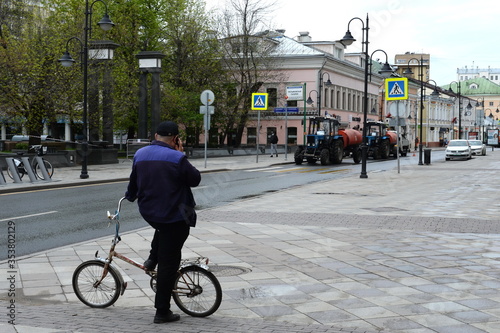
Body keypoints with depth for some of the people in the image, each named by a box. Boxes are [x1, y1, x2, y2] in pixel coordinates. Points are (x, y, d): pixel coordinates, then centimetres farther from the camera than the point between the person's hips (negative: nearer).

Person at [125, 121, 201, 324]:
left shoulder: (140, 154, 2)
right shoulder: (176, 158, -18)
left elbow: (133, 181, 17)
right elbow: (195, 179, -7)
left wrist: (130, 196, 37)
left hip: (148, 213, 6)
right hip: (174, 216, -6)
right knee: (168, 264, 2)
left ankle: (152, 259, 30)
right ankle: (162, 312, 7)